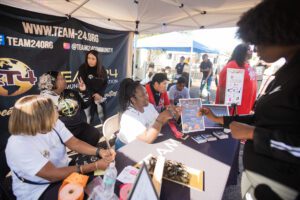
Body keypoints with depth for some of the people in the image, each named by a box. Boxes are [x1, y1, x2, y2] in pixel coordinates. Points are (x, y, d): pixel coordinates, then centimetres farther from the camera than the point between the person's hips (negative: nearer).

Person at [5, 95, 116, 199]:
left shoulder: (54, 124, -11)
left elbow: (75, 143, -6)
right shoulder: (18, 146, -29)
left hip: (63, 171, 6)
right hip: (39, 191, -6)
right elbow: (52, 175, -29)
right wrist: (95, 166, -30)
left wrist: (100, 151, -24)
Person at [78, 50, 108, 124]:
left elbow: (105, 83, 4)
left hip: (100, 96, 3)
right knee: (88, 119, -2)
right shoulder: (83, 68, -6)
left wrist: (99, 94, -10)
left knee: (103, 117, 10)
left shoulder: (102, 69, 1)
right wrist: (93, 94, -17)